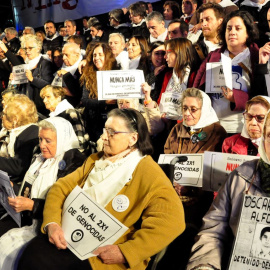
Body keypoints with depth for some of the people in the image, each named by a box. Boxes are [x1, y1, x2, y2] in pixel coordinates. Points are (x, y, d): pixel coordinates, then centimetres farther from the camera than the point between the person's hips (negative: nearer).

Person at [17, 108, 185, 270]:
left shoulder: (149, 173, -6)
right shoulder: (95, 160, 16)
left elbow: (172, 220, -19)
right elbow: (61, 187, 10)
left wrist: (124, 252, -21)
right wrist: (52, 223, -9)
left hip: (105, 254, -6)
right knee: (32, 254, -20)